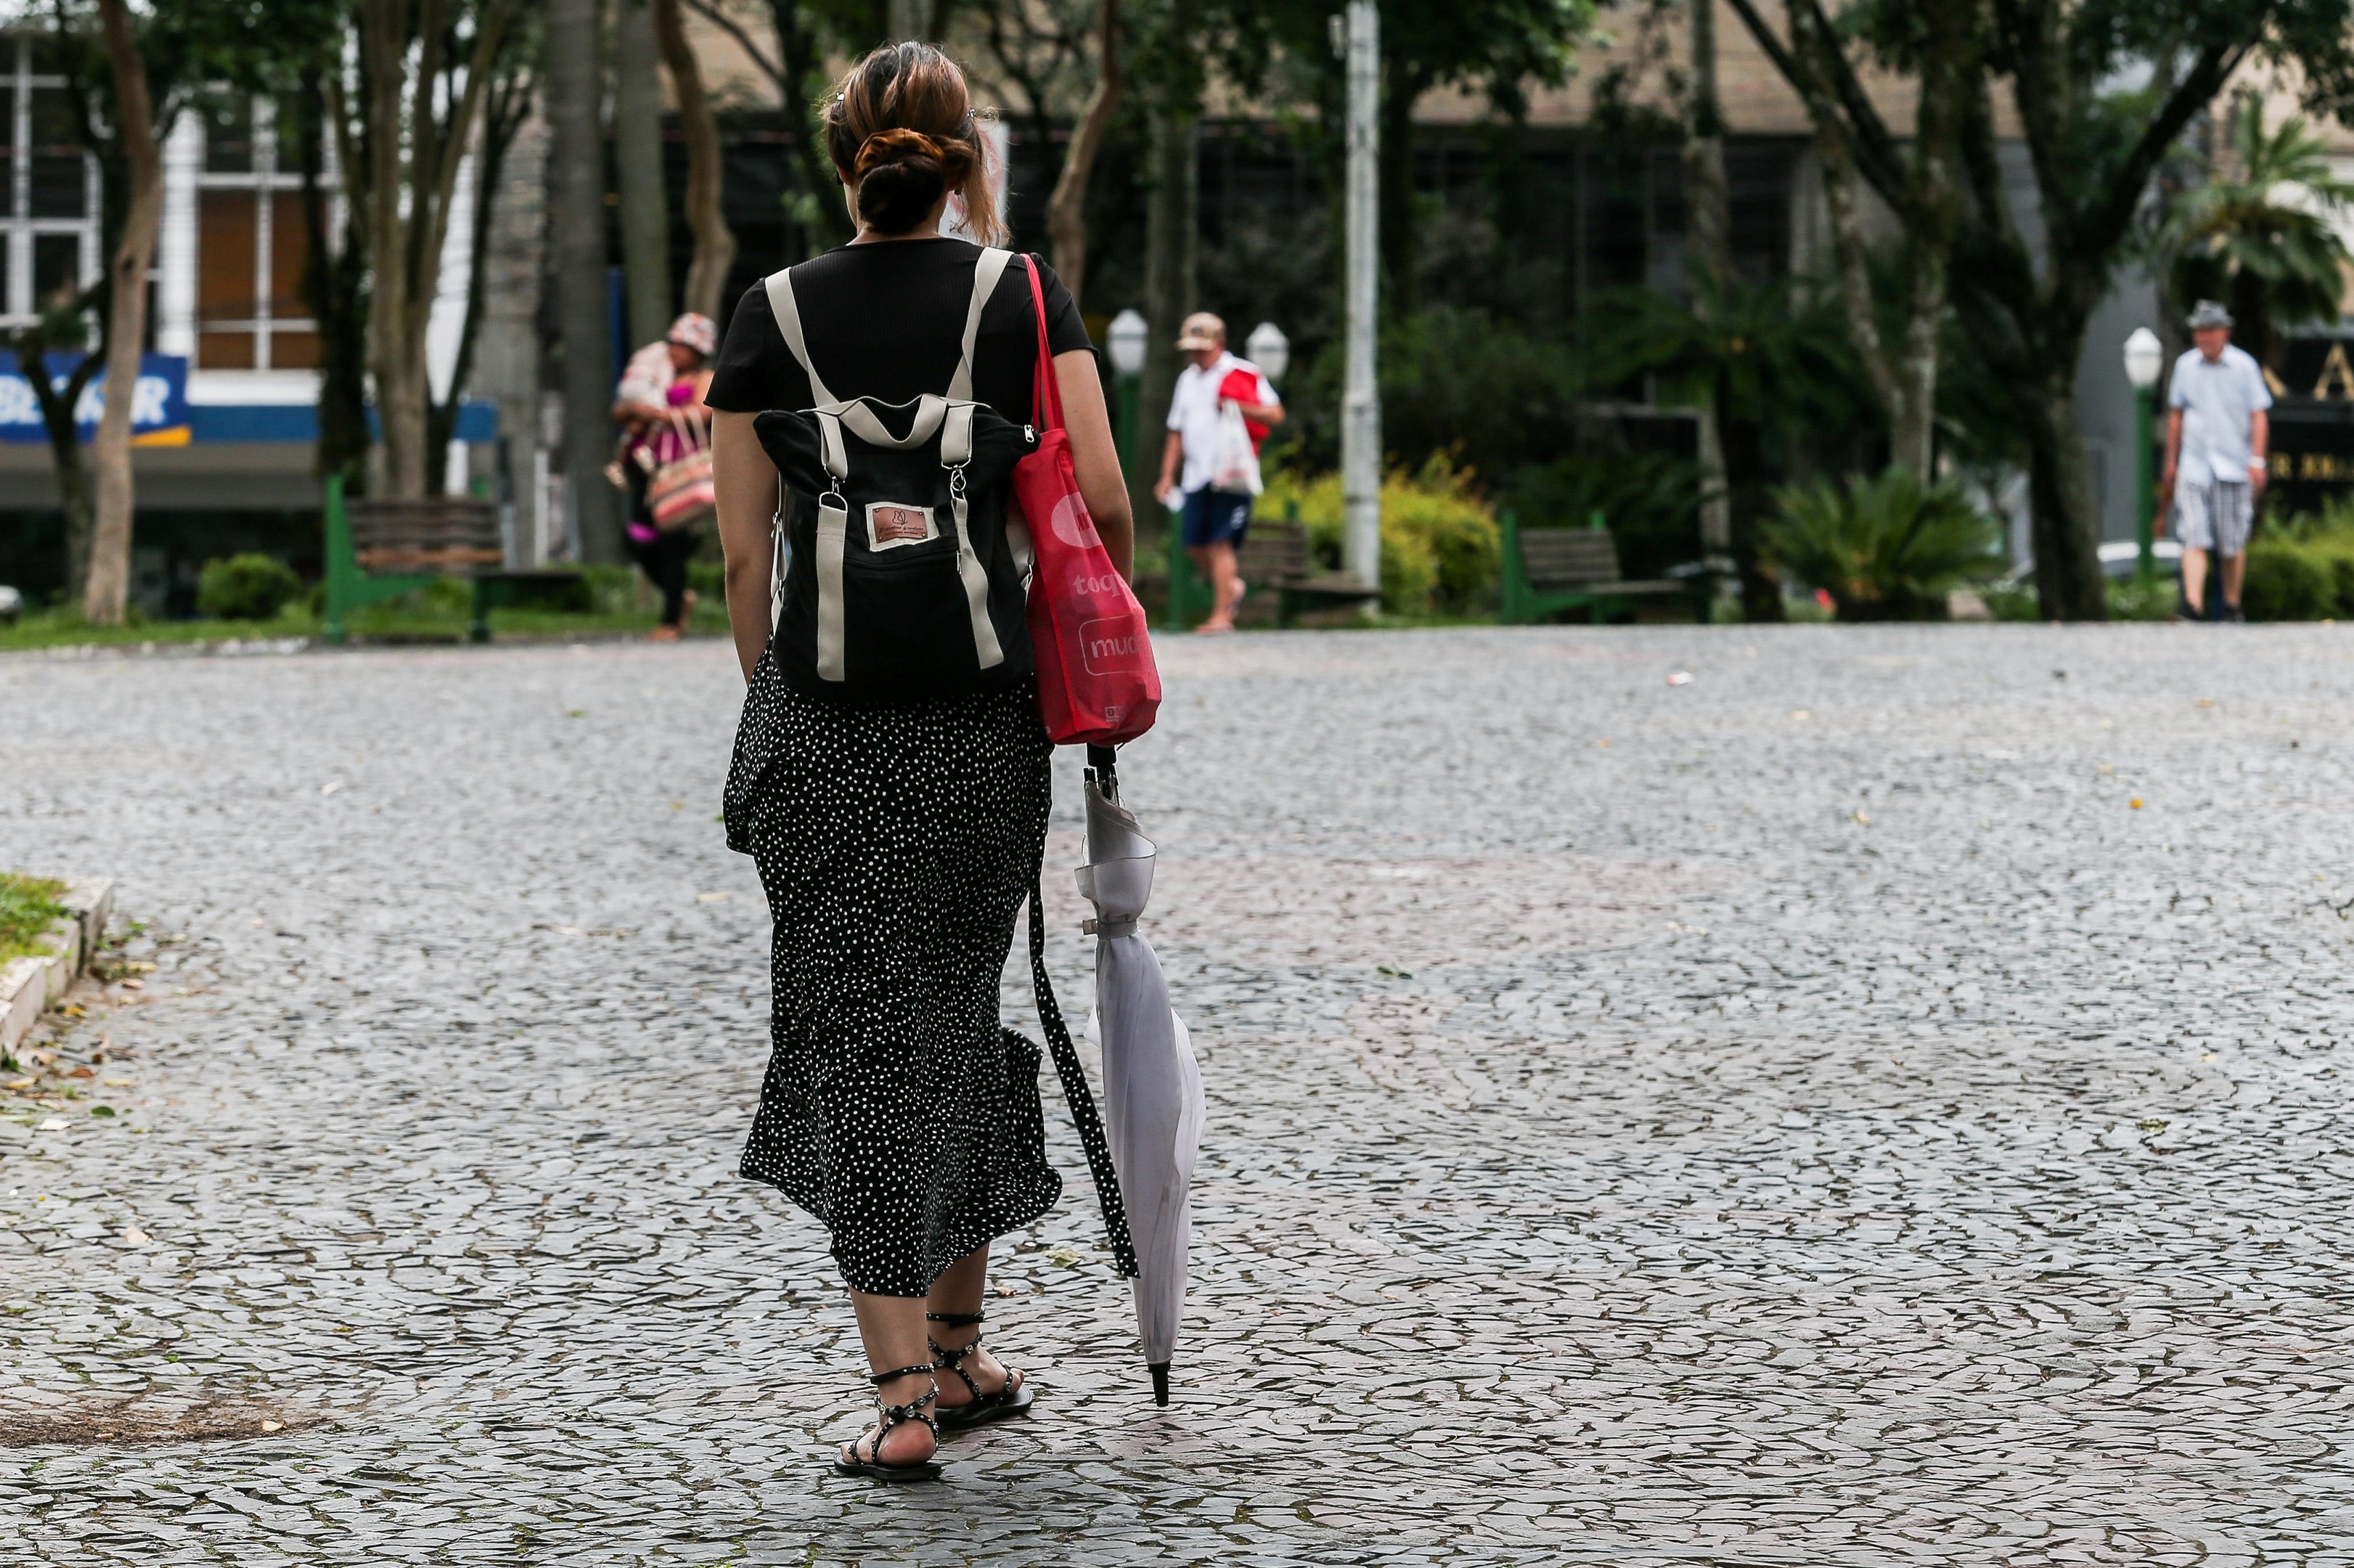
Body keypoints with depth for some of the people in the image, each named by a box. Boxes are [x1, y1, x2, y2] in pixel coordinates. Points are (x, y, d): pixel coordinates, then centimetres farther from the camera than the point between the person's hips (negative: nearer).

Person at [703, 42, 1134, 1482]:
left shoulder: (771, 321, 1)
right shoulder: (1023, 298, 0)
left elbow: (743, 554, 2)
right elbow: (1104, 502, -6)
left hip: (821, 721, -1)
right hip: (985, 715, 1)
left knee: (858, 1033, 1)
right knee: (958, 1012, 17)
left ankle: (905, 1395, -7)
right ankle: (960, 1351, 27)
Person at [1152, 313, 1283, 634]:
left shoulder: (1243, 375, 0)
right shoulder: (1187, 379, 18)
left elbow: (1276, 414, -3)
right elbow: (1176, 432, 22)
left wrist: (1238, 406, -17)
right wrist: (1167, 476, 16)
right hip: (1196, 476, 6)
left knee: (1220, 543, -10)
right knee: (1194, 543, 3)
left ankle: (1222, 615, -7)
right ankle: (1232, 587, 28)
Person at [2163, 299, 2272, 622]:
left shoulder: (2244, 365, -1)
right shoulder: (2185, 366, 8)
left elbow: (2259, 416, -1)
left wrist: (2257, 460, -10)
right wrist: (2171, 461, 18)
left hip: (2234, 468, -2)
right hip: (2194, 467, 2)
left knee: (2234, 544, 4)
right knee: (2193, 539, -11)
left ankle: (2232, 606, 19)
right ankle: (2193, 607, -19)